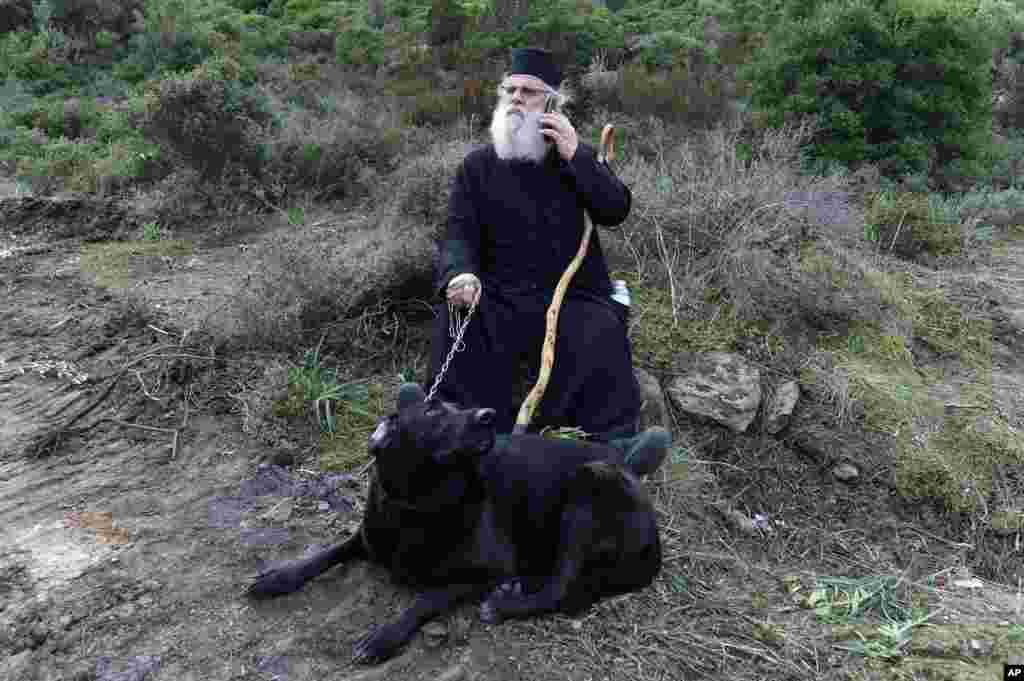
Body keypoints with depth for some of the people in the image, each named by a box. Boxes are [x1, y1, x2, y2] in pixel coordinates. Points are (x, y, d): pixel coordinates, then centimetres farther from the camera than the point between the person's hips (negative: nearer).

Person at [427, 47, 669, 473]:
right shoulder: (477, 165, 12)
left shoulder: (579, 157, 15)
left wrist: (575, 157, -12)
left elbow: (615, 211, -1)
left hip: (573, 297, 0)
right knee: (456, 321, -29)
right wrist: (460, 274, -22)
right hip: (500, 297, 0)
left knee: (602, 331, -30)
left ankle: (614, 443, -33)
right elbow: (459, 234, 1)